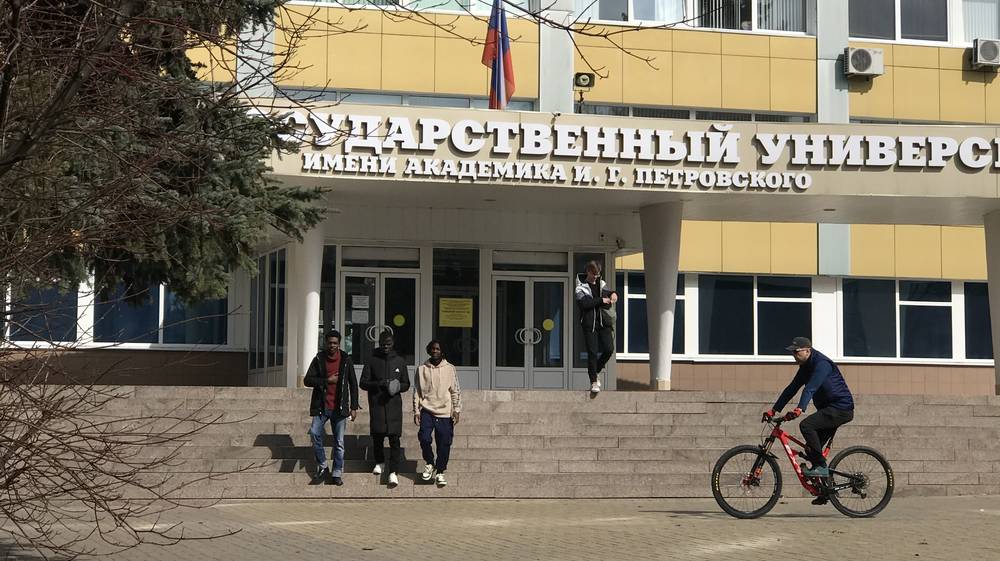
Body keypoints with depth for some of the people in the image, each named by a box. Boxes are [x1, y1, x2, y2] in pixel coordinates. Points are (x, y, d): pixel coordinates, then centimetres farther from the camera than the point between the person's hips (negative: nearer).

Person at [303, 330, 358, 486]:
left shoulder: (346, 360, 5)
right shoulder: (319, 359, 4)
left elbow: (353, 384, 9)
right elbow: (307, 380, 0)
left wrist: (354, 407, 4)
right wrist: (327, 380, -12)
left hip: (339, 407, 0)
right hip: (321, 407, 0)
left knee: (339, 442, 2)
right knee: (315, 433, -17)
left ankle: (337, 473, 11)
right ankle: (322, 467, -2)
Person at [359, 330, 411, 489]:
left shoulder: (400, 361, 10)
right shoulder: (372, 361, 5)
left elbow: (406, 384, 14)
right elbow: (363, 383, 3)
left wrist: (398, 387, -8)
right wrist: (379, 384, -13)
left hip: (394, 405, 0)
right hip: (376, 405, 0)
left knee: (394, 438, -7)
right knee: (377, 436, 4)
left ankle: (393, 472, -9)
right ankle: (380, 463, 28)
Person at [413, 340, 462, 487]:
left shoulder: (450, 369, 4)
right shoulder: (422, 369, 6)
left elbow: (456, 391, 5)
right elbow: (417, 392, 8)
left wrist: (457, 410, -2)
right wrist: (416, 411, 2)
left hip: (445, 413, 0)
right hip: (427, 410, 0)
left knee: (444, 444, -1)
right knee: (424, 438, -16)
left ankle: (439, 472, 14)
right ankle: (429, 464, 9)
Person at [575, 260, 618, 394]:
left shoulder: (602, 284, 13)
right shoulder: (581, 287, -1)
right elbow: (583, 303, -18)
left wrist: (613, 294, -4)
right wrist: (601, 300, -19)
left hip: (604, 322, 4)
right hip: (589, 323, -4)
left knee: (609, 349, -7)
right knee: (592, 353, -5)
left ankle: (595, 371, 17)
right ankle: (593, 382, 3)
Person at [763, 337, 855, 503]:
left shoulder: (821, 364, -18)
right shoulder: (805, 367, 11)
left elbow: (811, 388, -32)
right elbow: (792, 388, 12)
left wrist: (799, 409, -44)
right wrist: (773, 410, 6)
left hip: (841, 408, -10)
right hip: (829, 409, 10)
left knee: (806, 425, -27)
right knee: (811, 449, 5)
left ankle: (821, 466, -20)